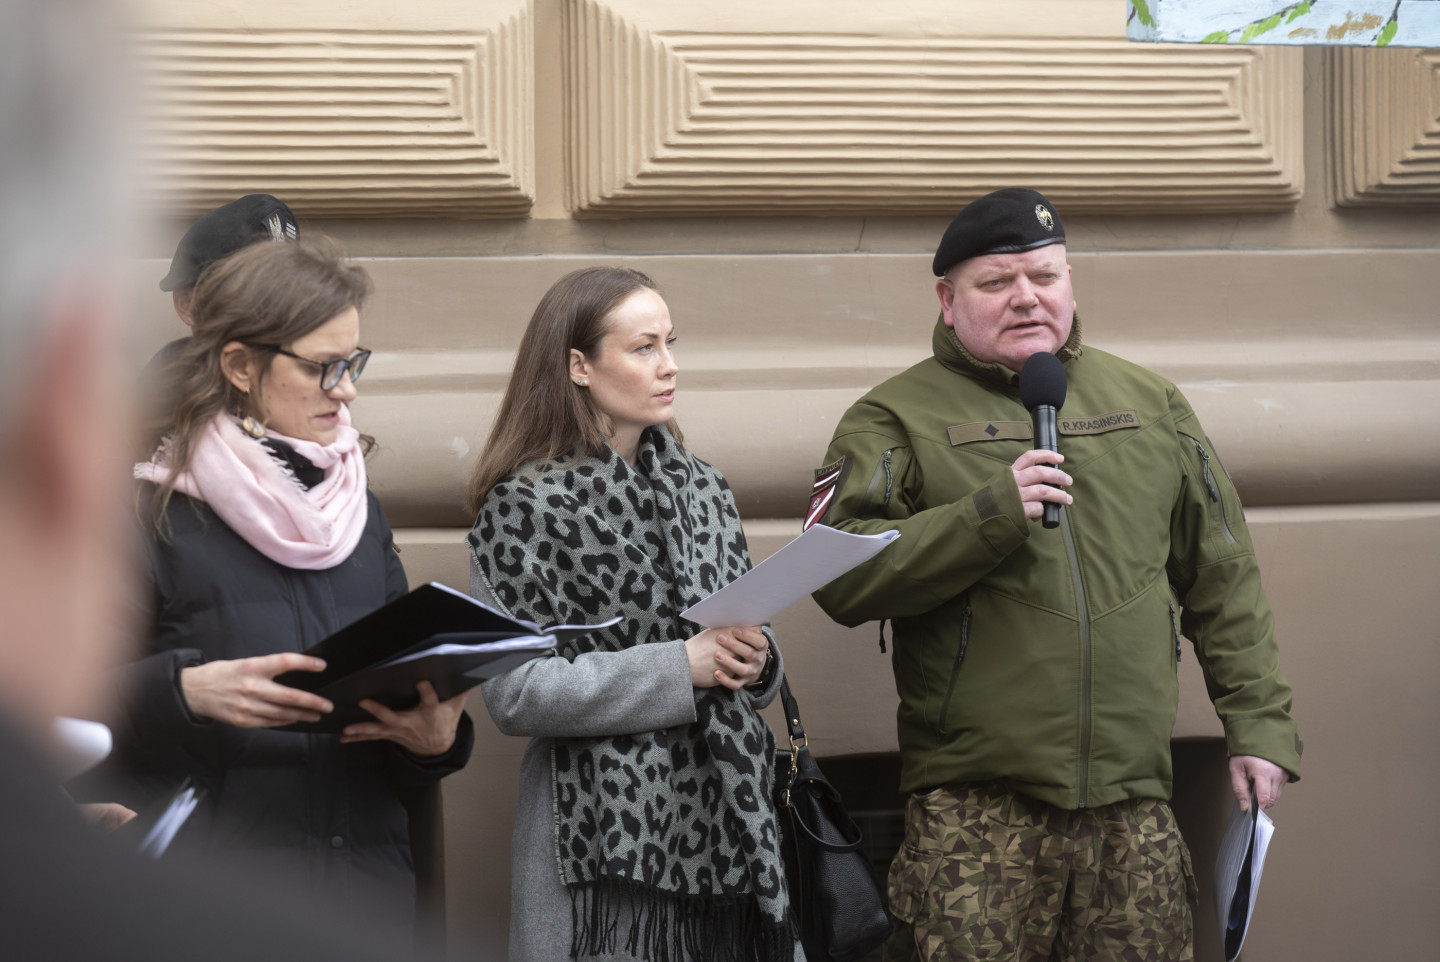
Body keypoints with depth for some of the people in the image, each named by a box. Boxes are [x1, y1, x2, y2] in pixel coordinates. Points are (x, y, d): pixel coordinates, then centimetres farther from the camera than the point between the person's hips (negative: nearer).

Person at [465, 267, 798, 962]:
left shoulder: (700, 487, 12)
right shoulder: (525, 506, -6)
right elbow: (514, 694, -14)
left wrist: (753, 662, -5)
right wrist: (678, 668, -18)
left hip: (727, 826, 6)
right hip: (608, 836, -5)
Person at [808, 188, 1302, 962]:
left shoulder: (1150, 404, 16)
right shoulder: (898, 418, 4)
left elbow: (1223, 584, 19)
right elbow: (839, 577, -9)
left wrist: (1259, 722, 12)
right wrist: (988, 516, -16)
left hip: (1133, 803, 3)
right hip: (975, 806, -3)